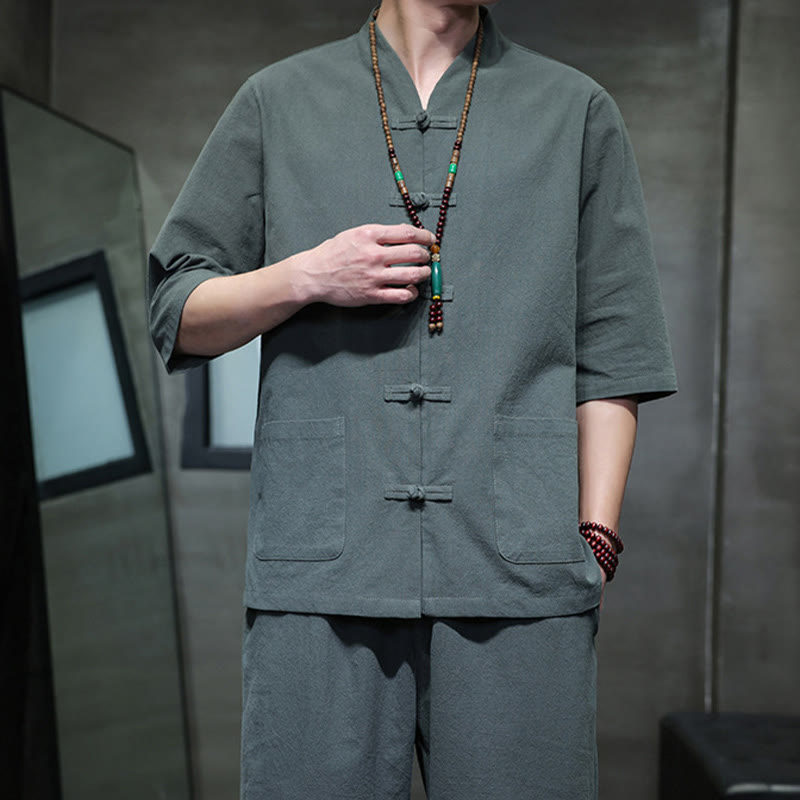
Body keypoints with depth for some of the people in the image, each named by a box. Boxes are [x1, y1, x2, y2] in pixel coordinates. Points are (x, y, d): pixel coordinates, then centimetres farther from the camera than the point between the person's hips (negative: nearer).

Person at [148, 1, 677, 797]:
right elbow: (177, 316, 12)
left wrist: (595, 542, 1)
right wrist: (306, 277, -6)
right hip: (322, 567, 0)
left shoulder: (579, 111, 14)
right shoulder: (276, 100, 13)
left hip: (522, 579, 1)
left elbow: (611, 355, 9)